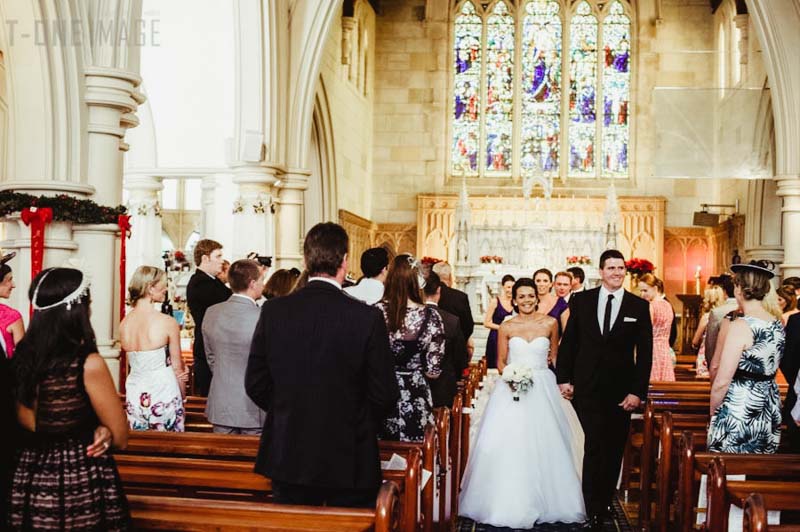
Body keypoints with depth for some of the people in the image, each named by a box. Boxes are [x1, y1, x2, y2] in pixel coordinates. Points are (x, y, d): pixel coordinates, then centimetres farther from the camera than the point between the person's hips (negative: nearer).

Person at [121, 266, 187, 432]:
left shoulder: (124, 323, 0)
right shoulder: (168, 322, -14)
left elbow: (138, 363, 5)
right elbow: (176, 366, -5)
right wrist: (182, 396, 10)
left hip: (135, 395, 5)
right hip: (164, 396, -4)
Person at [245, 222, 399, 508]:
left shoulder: (273, 310, -7)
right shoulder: (368, 317, -15)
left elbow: (255, 384, -1)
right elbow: (385, 395, -11)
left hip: (288, 457, 3)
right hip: (350, 461, -3)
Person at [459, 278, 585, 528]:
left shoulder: (550, 323, 2)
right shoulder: (506, 327, 2)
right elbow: (500, 361, 6)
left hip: (541, 389, 0)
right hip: (511, 389, 0)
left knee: (542, 445, 0)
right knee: (507, 444, -3)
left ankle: (543, 501, 17)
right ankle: (507, 501, 10)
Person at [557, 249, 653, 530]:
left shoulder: (639, 306, 1)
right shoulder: (581, 300, 2)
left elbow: (645, 353, 0)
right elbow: (568, 341, 6)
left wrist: (637, 391, -6)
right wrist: (564, 378, 1)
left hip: (620, 391, 1)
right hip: (587, 388, -1)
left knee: (613, 451, 12)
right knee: (595, 446, -5)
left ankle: (603, 505, 29)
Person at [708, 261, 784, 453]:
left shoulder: (740, 326, -17)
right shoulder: (778, 325, 4)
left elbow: (722, 382, -17)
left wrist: (713, 413, -3)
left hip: (739, 411, -7)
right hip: (770, 409, 7)